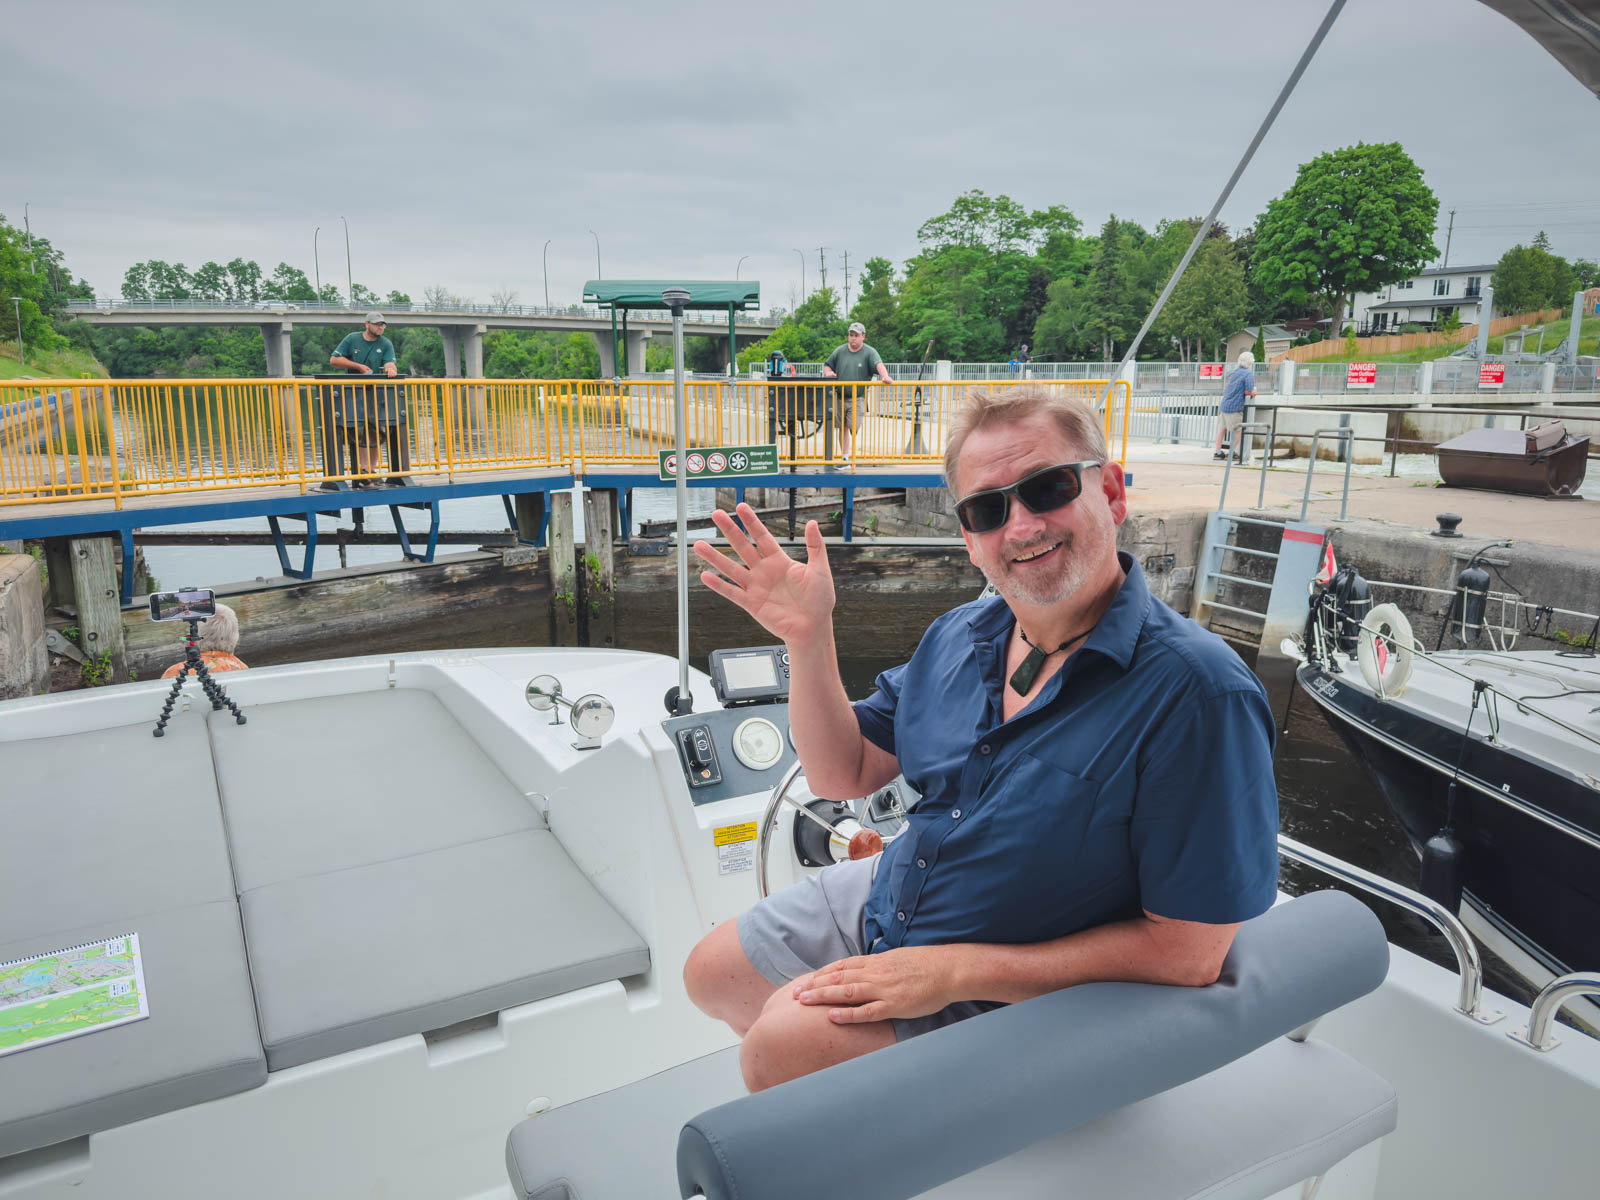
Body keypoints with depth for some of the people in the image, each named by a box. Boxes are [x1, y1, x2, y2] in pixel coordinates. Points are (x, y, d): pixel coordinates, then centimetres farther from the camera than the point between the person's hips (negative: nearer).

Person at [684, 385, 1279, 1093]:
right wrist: (808, 638, -12)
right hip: (889, 899, 7)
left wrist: (957, 969, -26)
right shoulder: (959, 637, -5)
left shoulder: (1197, 691, -27)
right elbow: (844, 775, 4)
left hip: (1021, 989, -6)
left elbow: (1189, 952, -24)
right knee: (712, 974, 15)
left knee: (785, 1042, -21)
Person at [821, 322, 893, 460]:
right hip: (839, 397, 4)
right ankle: (845, 457, 16)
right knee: (843, 428, 7)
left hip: (858, 398, -3)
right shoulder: (840, 351, 10)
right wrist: (828, 372, -6)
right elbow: (827, 365, 18)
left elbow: (878, 364, -19)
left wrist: (885, 376, -39)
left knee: (854, 428, -12)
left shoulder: (869, 352, -1)